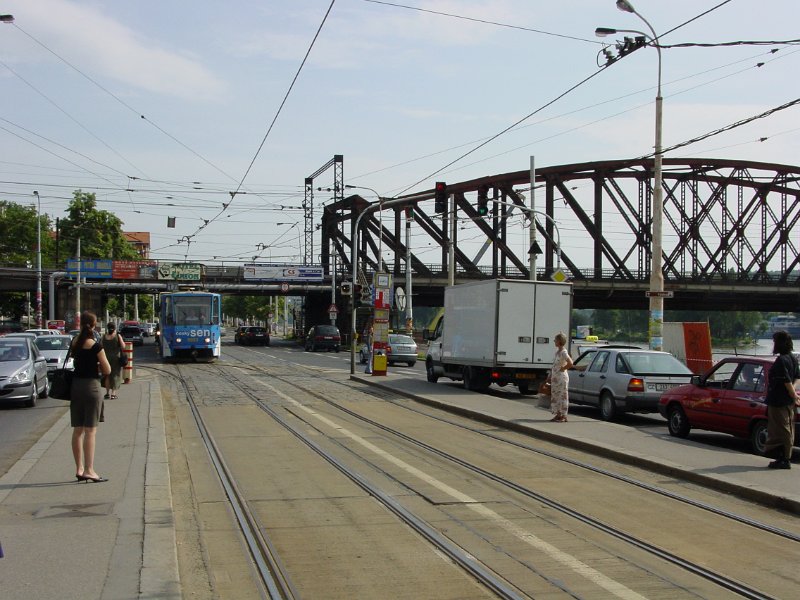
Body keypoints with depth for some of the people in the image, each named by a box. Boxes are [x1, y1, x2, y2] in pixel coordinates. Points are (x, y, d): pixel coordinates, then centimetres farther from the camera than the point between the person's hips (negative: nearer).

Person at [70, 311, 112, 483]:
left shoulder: (75, 343, 4)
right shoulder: (95, 346, -13)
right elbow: (107, 370, -9)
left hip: (75, 386, 6)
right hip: (91, 386, -6)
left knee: (77, 430, 12)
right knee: (90, 431, -4)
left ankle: (79, 469, 18)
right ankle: (89, 470, -5)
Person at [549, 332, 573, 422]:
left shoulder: (563, 352, -15)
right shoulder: (557, 351, 12)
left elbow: (570, 363, -26)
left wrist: (562, 369, -15)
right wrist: (550, 376, 19)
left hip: (562, 377, -9)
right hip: (555, 377, 9)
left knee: (562, 396, -3)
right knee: (555, 396, 11)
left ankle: (564, 416, 2)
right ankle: (558, 415, 19)